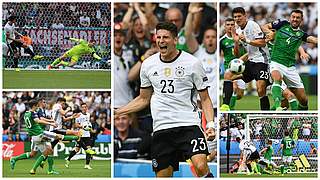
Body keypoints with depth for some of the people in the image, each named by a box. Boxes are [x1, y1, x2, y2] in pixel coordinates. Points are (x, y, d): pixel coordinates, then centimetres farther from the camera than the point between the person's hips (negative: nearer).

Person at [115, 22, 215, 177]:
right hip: (161, 129, 4)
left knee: (201, 167, -26)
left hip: (188, 125, -4)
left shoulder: (192, 63, -1)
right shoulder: (148, 64, 10)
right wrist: (117, 112, 13)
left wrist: (210, 124, -11)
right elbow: (144, 99, 22)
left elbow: (205, 99, 3)